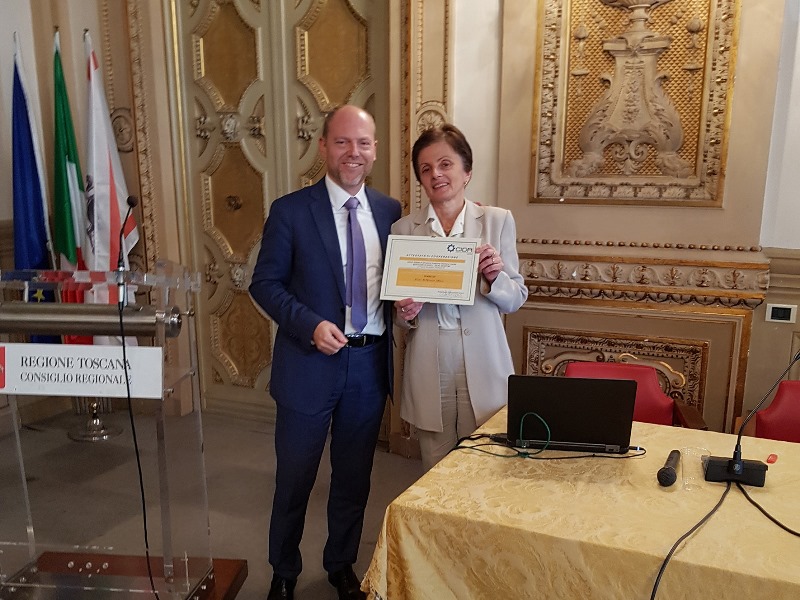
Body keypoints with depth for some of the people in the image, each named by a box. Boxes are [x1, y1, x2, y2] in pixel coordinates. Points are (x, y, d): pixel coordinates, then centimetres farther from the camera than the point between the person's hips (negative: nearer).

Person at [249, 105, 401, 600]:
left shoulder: (391, 211, 4)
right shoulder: (291, 211, -7)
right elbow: (265, 284, -6)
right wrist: (310, 325, -19)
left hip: (371, 362, 3)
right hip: (311, 360, -3)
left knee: (354, 476, 19)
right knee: (294, 478, 13)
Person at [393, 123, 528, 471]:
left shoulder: (498, 221, 1)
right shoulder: (404, 229, 4)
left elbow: (516, 299, 4)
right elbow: (399, 311, 11)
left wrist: (494, 278, -16)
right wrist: (405, 313, -11)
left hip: (483, 369, -1)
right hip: (429, 373, 1)